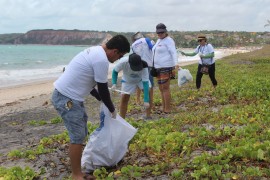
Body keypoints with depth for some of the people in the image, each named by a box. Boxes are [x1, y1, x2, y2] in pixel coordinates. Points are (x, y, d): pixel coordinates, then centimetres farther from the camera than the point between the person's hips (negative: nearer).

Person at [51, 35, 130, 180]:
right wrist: (112, 109, 4)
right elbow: (103, 89, -12)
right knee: (78, 137, -6)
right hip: (66, 99, -11)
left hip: (69, 96, 11)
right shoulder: (102, 60, -20)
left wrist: (100, 99, 26)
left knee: (80, 134, 16)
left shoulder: (96, 51, 13)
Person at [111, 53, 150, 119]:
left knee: (148, 92, -18)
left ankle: (148, 116, -4)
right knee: (124, 98, -9)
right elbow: (115, 71, -20)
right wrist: (114, 84, -36)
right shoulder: (123, 62, -39)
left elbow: (145, 83, -39)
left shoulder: (143, 67, -39)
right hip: (127, 81, 0)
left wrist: (146, 101, -42)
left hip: (142, 79, 0)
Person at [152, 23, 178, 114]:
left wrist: (176, 64, -32)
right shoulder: (159, 40, 18)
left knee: (165, 88, -7)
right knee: (161, 88, 12)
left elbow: (174, 53, -18)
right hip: (158, 68, 9)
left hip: (166, 67, -9)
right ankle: (163, 108, 20)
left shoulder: (169, 40, -8)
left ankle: (167, 109, -2)